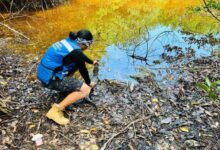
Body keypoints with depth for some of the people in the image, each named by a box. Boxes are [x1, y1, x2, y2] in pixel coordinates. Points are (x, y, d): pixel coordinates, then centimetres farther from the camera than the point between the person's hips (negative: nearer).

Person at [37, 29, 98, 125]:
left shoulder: (70, 41, 8)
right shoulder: (75, 52, -18)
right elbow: (83, 70, -6)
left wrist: (92, 62, 42)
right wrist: (89, 83, 12)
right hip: (50, 78, -9)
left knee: (76, 63, 20)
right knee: (86, 89, -14)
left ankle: (66, 88, 25)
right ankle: (56, 110, -14)